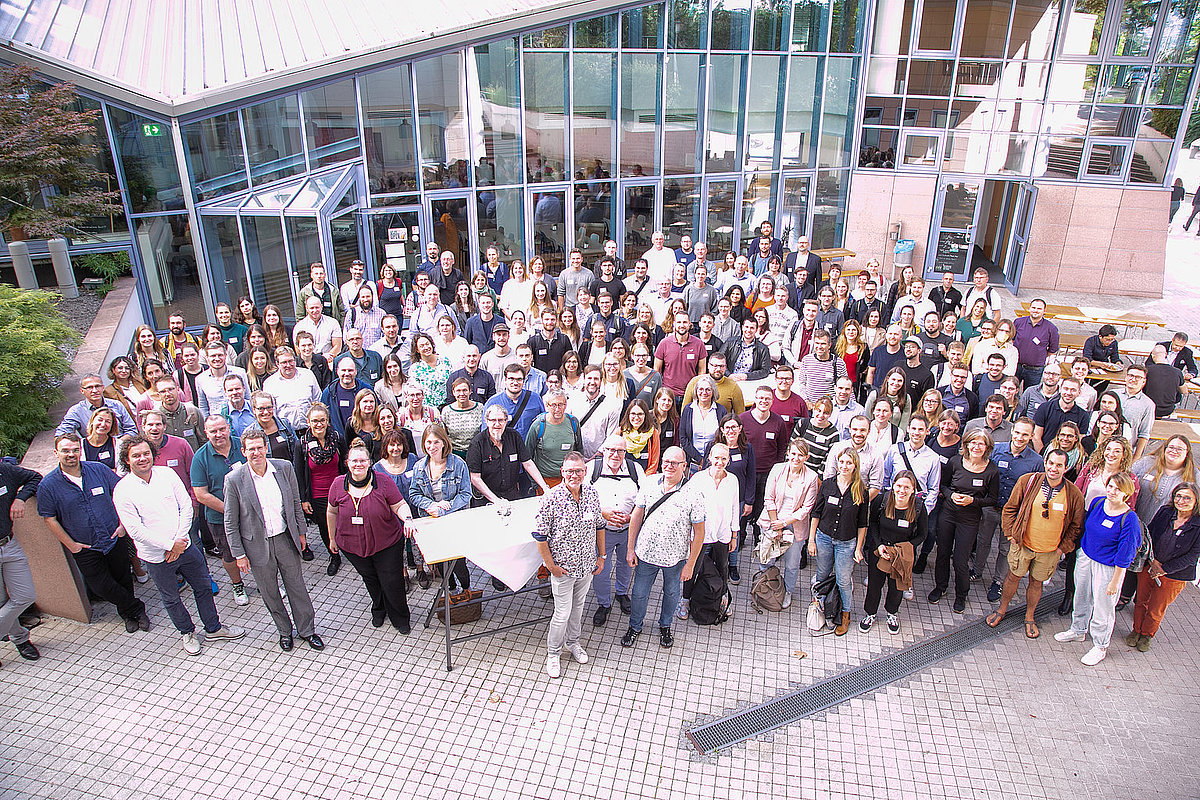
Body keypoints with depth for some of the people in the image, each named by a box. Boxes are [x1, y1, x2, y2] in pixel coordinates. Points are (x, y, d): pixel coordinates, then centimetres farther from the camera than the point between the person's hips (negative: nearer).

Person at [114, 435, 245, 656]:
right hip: (156, 557, -3)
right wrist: (170, 545, -17)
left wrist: (179, 541, -12)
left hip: (184, 546, 3)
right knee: (171, 599, 14)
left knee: (203, 587, 15)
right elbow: (135, 530, -16)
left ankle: (213, 628, 33)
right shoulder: (122, 490, -13)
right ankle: (187, 632, 37)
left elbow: (186, 506, -3)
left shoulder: (167, 474, -3)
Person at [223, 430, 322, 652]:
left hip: (285, 539, 2)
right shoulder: (234, 479, -14)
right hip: (258, 545, -2)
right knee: (269, 593, 14)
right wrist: (239, 554, -5)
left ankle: (307, 630, 31)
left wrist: (301, 532, 10)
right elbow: (230, 523, -6)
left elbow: (295, 503, 6)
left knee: (297, 586, 13)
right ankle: (284, 631, 36)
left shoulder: (284, 468, -8)